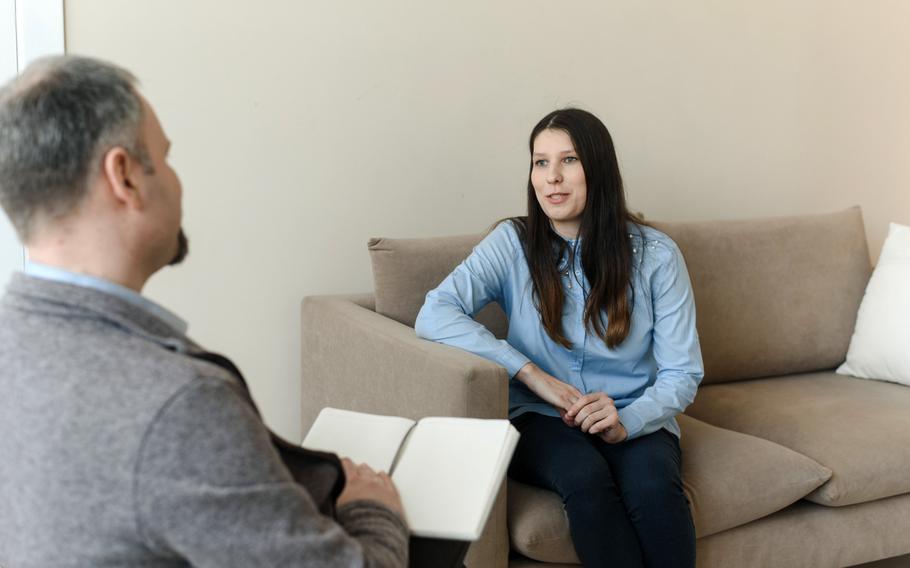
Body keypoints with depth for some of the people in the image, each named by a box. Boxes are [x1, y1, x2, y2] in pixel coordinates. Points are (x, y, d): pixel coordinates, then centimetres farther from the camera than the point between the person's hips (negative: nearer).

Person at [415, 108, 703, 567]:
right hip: (543, 421, 0)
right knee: (586, 477, -34)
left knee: (652, 486, -32)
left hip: (636, 422, 1)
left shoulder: (655, 255, -2)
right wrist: (532, 373, -22)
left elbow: (682, 374, -2)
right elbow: (433, 315, -17)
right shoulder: (513, 244, -3)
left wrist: (627, 421, -23)